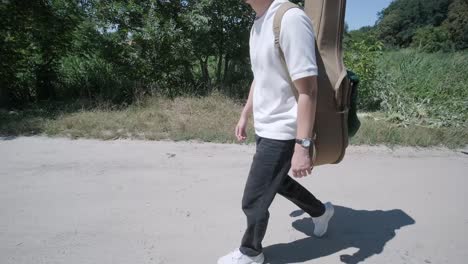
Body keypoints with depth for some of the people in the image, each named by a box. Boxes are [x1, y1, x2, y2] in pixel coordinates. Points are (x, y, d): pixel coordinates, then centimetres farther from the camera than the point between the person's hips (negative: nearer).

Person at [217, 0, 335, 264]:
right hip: (265, 128, 9)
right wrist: (245, 116, 22)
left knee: (254, 201, 5)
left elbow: (308, 90, -24)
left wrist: (302, 146, -26)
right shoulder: (258, 25, 7)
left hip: (282, 133, -9)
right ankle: (321, 211, 50)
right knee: (277, 181, 27)